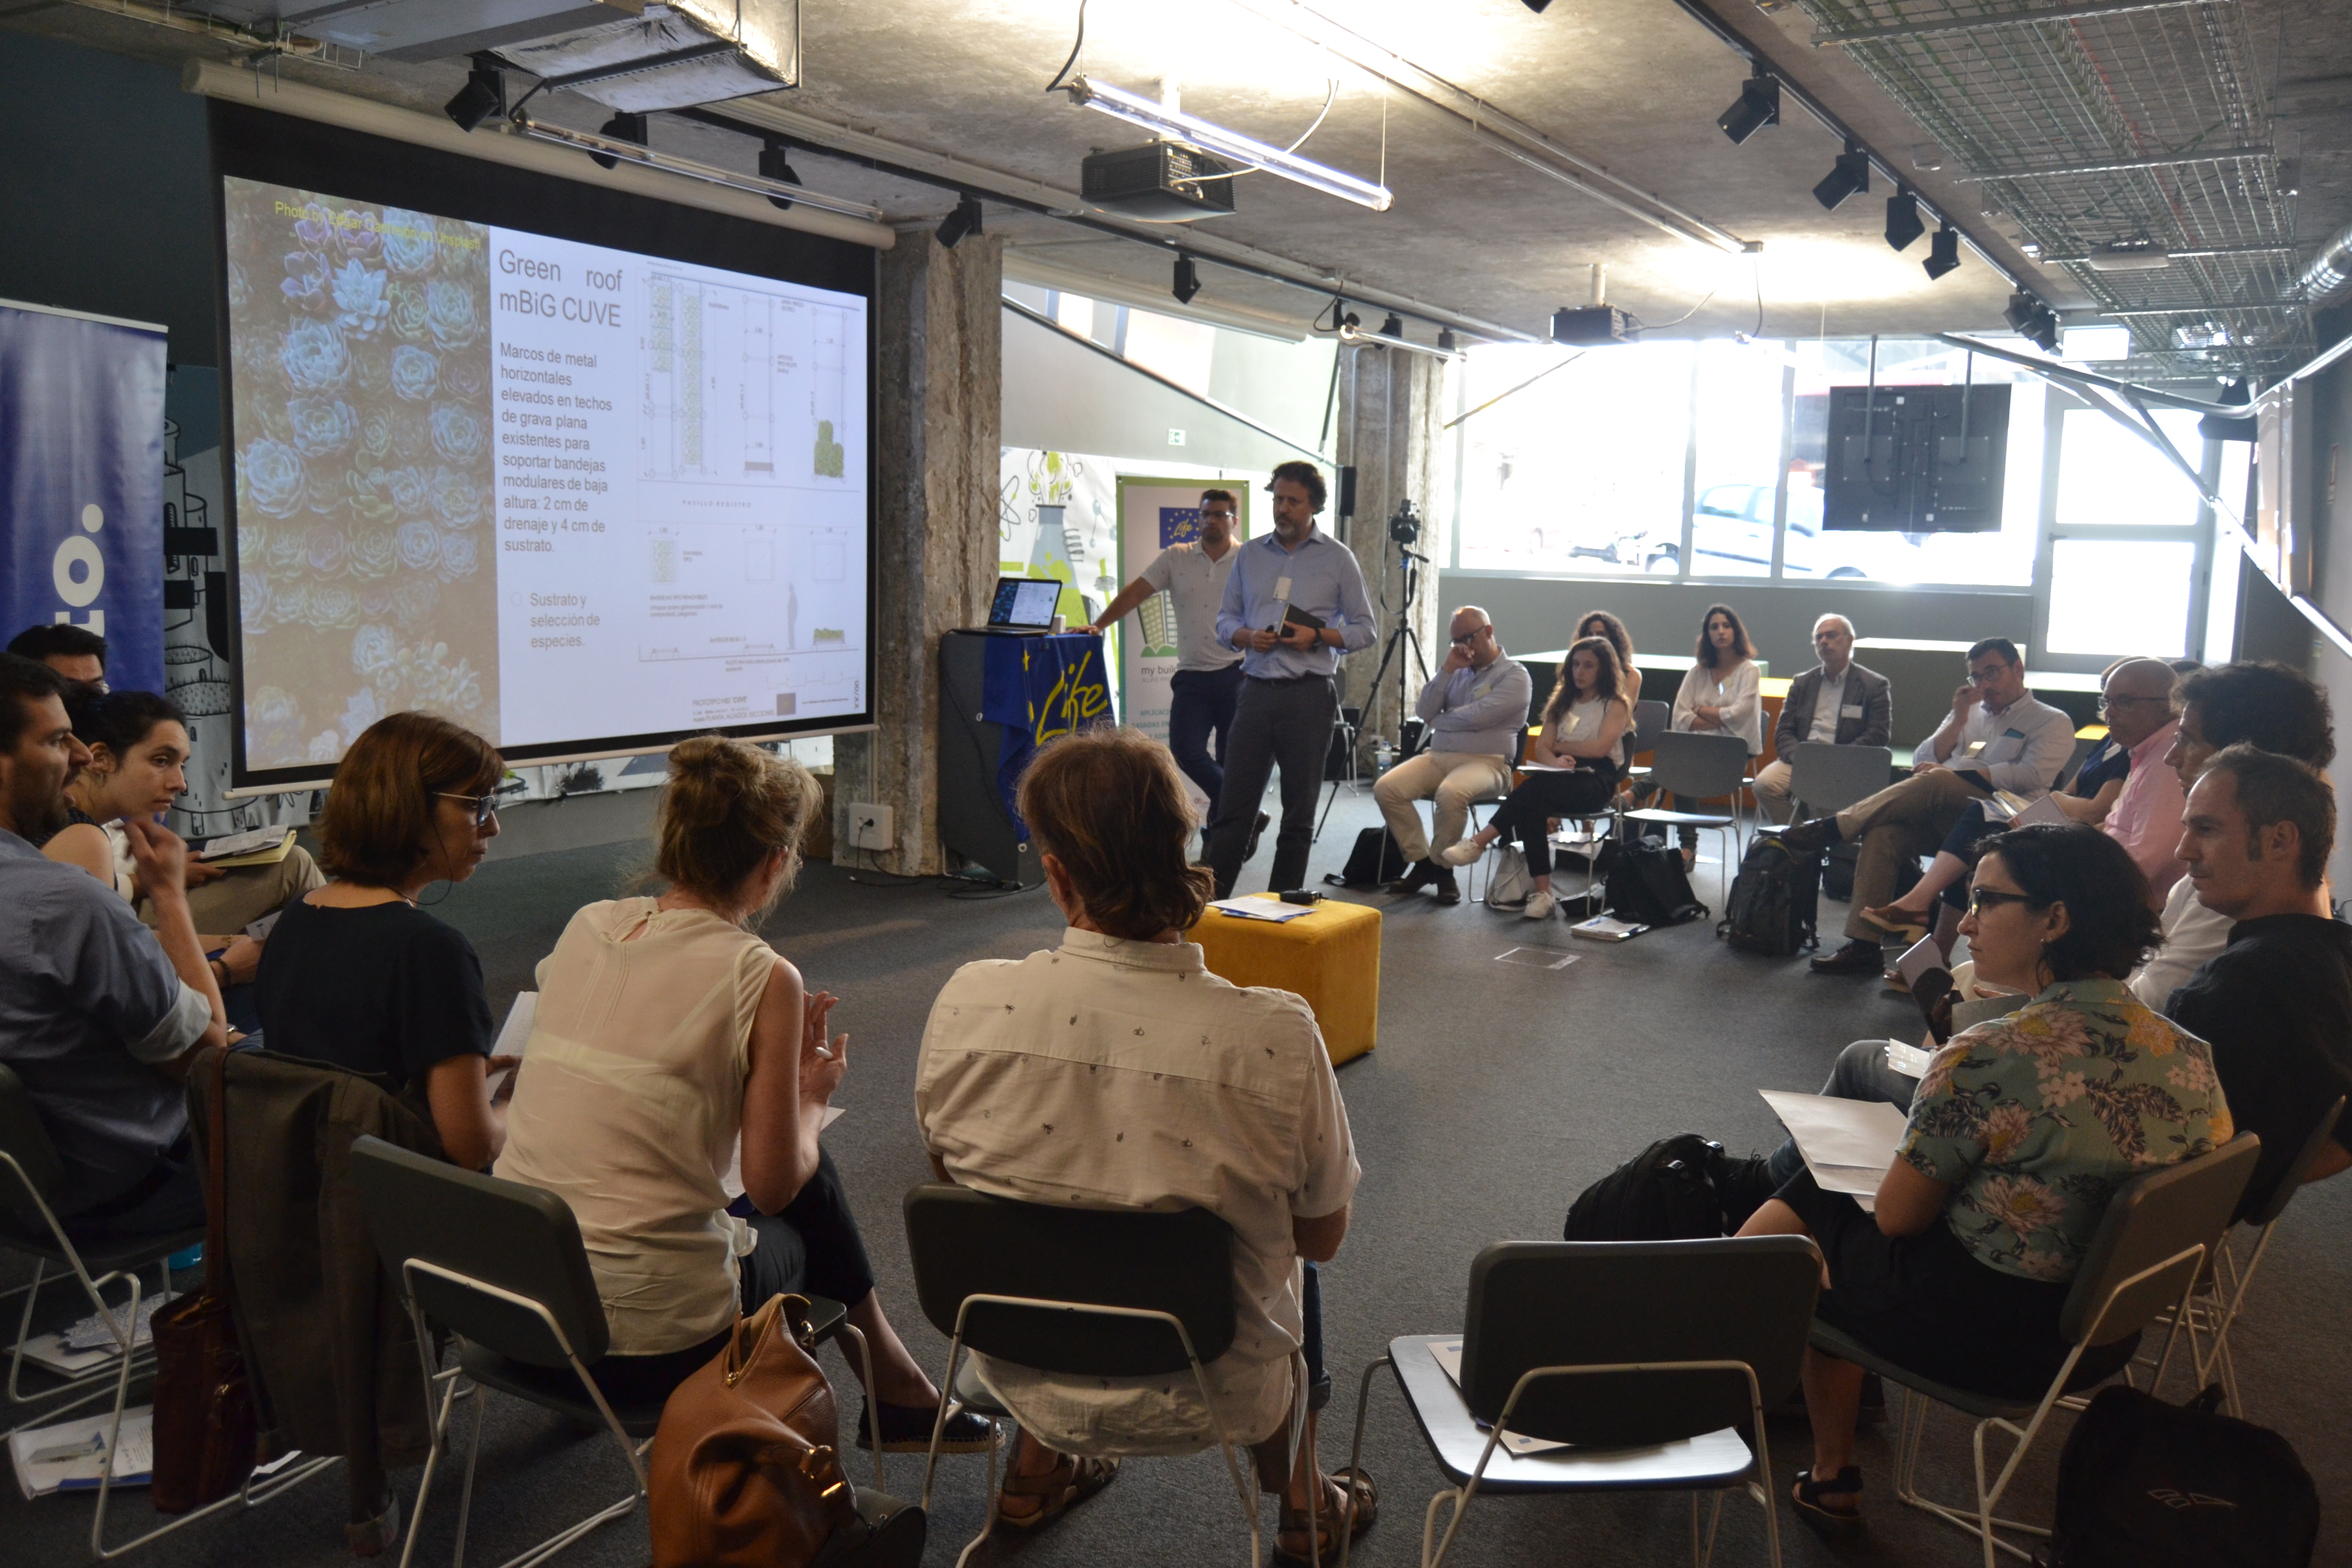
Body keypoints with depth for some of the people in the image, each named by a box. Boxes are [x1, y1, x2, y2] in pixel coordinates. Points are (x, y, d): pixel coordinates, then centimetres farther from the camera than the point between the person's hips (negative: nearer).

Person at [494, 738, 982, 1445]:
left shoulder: (586, 926, 1)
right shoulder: (763, 977, -16)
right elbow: (774, 1185, -12)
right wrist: (811, 1094, 7)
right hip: (650, 1343, -6)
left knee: (810, 1183, 25)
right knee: (811, 1195, 24)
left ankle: (900, 1389, 42)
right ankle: (901, 1394, 43)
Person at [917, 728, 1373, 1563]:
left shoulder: (968, 1002, -22)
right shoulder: (1273, 1035, -27)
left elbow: (946, 1167, -2)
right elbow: (1323, 1236, -11)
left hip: (1021, 1371, 2)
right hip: (1202, 1393, -1)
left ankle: (1035, 1469, 47)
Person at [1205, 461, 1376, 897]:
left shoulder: (1338, 559, 4)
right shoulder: (1249, 555, 12)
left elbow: (1364, 631, 4)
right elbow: (1225, 619, 15)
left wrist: (1317, 637, -12)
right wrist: (1248, 637, -6)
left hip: (1309, 697, -2)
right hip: (1257, 692, 2)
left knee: (1299, 811, 5)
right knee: (1233, 804, -1)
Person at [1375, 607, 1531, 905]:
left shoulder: (1515, 675, -1)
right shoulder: (1458, 671, 20)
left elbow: (1477, 717, -14)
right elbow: (1424, 712, 9)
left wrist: (1438, 720, 3)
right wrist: (1447, 670, 1)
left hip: (1487, 762, -6)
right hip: (1438, 756, 6)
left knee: (1450, 793, -38)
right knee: (1385, 788, -18)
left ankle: (1442, 869, -14)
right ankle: (1422, 864, -4)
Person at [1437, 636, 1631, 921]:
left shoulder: (1616, 705, 7)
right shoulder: (1563, 702, 23)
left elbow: (1600, 747, -9)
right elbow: (1540, 748, 12)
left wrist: (1561, 746, 2)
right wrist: (1556, 761, -10)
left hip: (1596, 781, -4)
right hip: (1561, 777, 4)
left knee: (1535, 788, -36)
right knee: (1531, 806, -32)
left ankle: (1479, 841, -37)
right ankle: (1542, 892, -36)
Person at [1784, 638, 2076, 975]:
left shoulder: (2052, 723, 11)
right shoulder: (1971, 713, 28)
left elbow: (2033, 776, -9)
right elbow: (1925, 761, 17)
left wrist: (1953, 773, -13)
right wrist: (1958, 720, 4)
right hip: (1940, 817, 5)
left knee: (1937, 781, -34)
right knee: (1883, 833, -27)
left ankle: (1837, 827, -30)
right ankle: (1863, 945, -31)